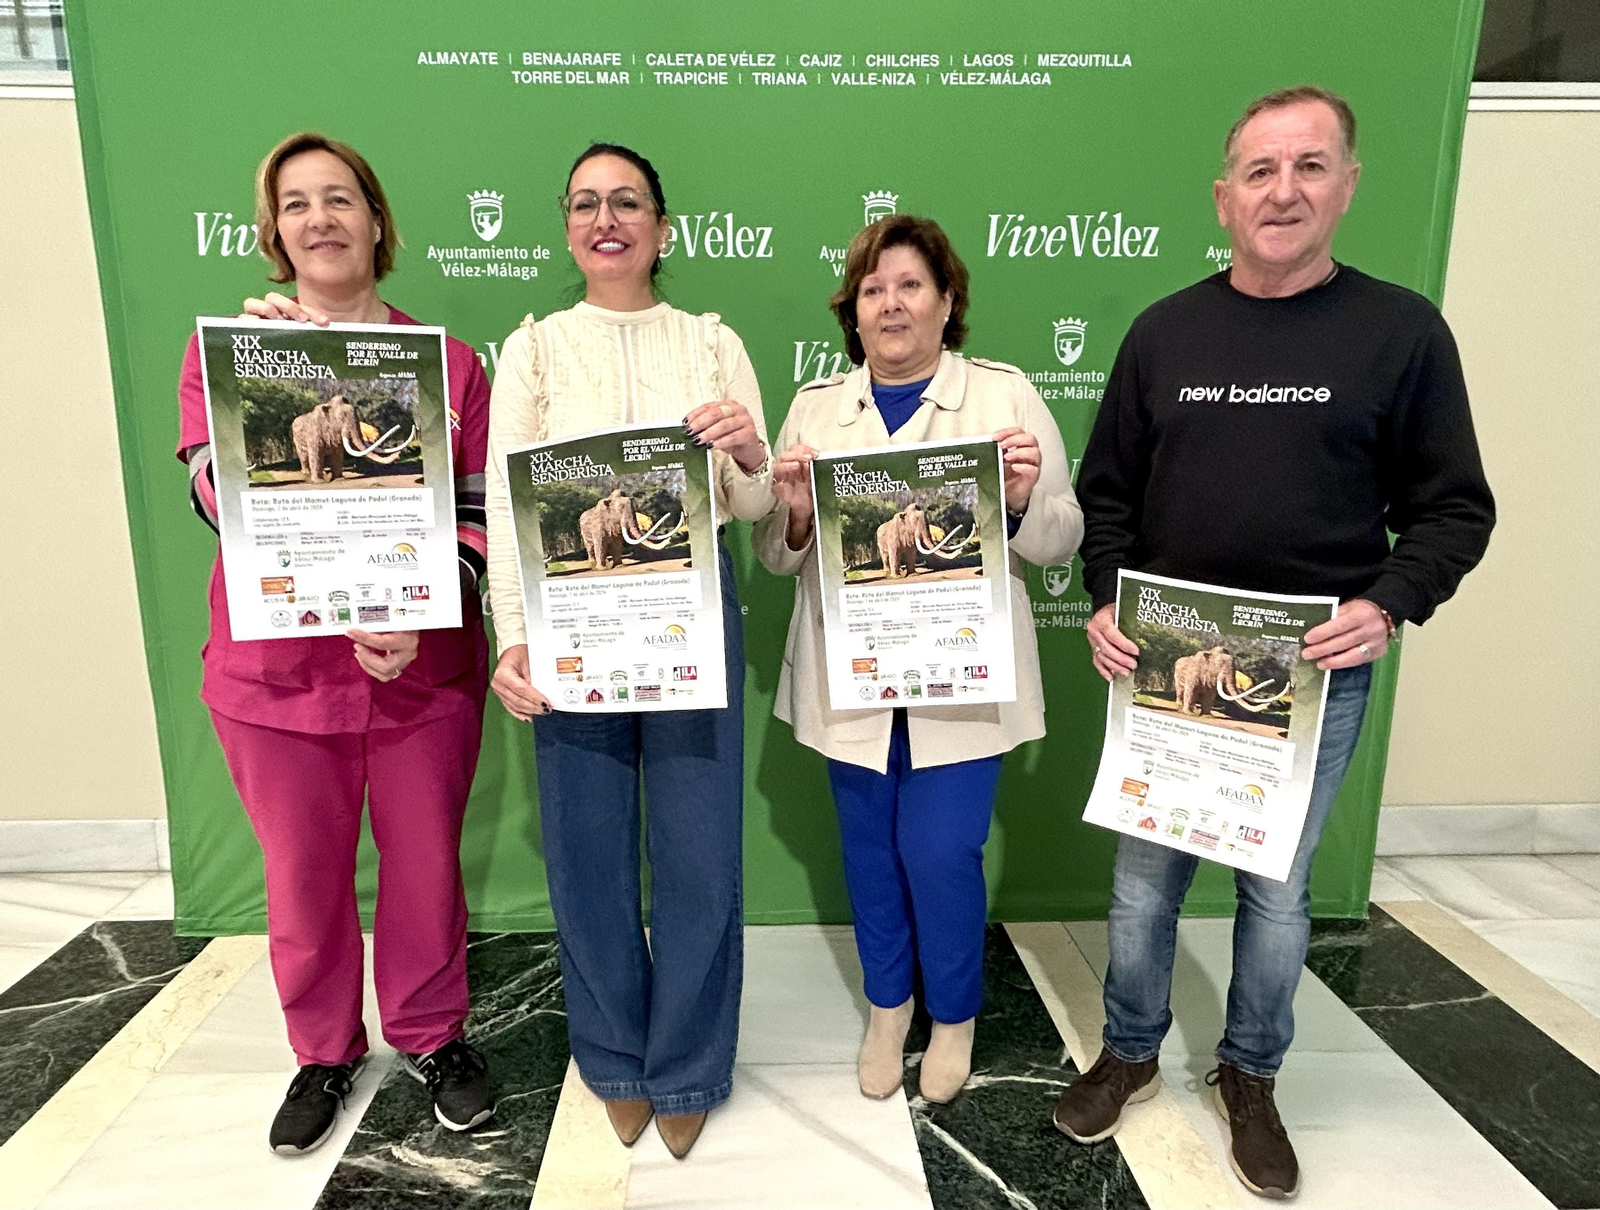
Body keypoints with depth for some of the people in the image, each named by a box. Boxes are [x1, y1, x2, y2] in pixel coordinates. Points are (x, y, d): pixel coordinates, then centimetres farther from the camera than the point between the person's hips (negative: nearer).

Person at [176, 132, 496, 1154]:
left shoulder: (451, 363, 1)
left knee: (427, 866, 13)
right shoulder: (224, 348, 3)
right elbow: (219, 498, -9)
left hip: (425, 674, 0)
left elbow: (482, 514, -2)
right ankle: (325, 1052, 39)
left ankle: (433, 1035, 38)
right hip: (278, 675, 1)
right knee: (304, 878, 14)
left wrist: (418, 617, -17)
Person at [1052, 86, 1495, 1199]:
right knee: (1145, 877, 12)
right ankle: (1131, 1053, 35)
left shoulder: (1403, 331, -2)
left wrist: (1388, 607, -17)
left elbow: (1453, 507, 0)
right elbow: (1108, 491, 6)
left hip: (1315, 674, -1)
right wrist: (1109, 602, -8)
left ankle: (1251, 1076, 38)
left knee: (1277, 887, 14)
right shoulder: (1165, 331, 3)